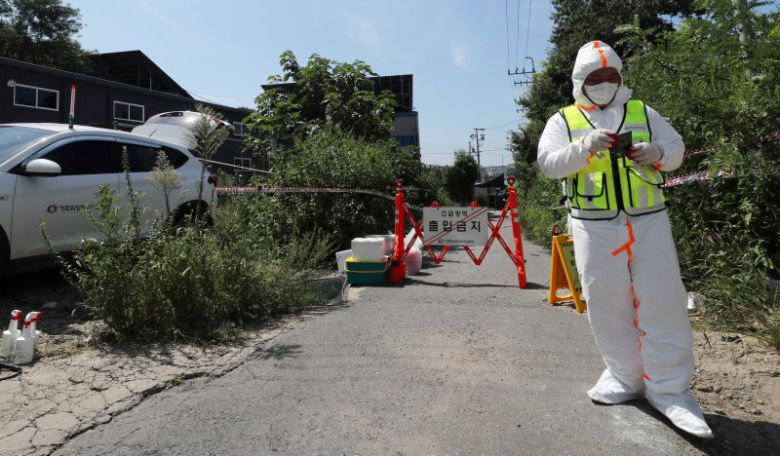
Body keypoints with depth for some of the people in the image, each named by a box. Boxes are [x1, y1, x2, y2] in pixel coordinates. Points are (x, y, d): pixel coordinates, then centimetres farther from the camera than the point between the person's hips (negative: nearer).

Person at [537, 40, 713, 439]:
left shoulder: (643, 113, 14)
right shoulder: (563, 121, 8)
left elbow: (676, 148, 14)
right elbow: (549, 163, -6)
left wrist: (657, 153, -10)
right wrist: (584, 148, -23)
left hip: (649, 222, 2)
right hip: (595, 228, -1)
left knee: (662, 300, 0)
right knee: (607, 305, 4)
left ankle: (669, 388, 13)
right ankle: (625, 376, 23)